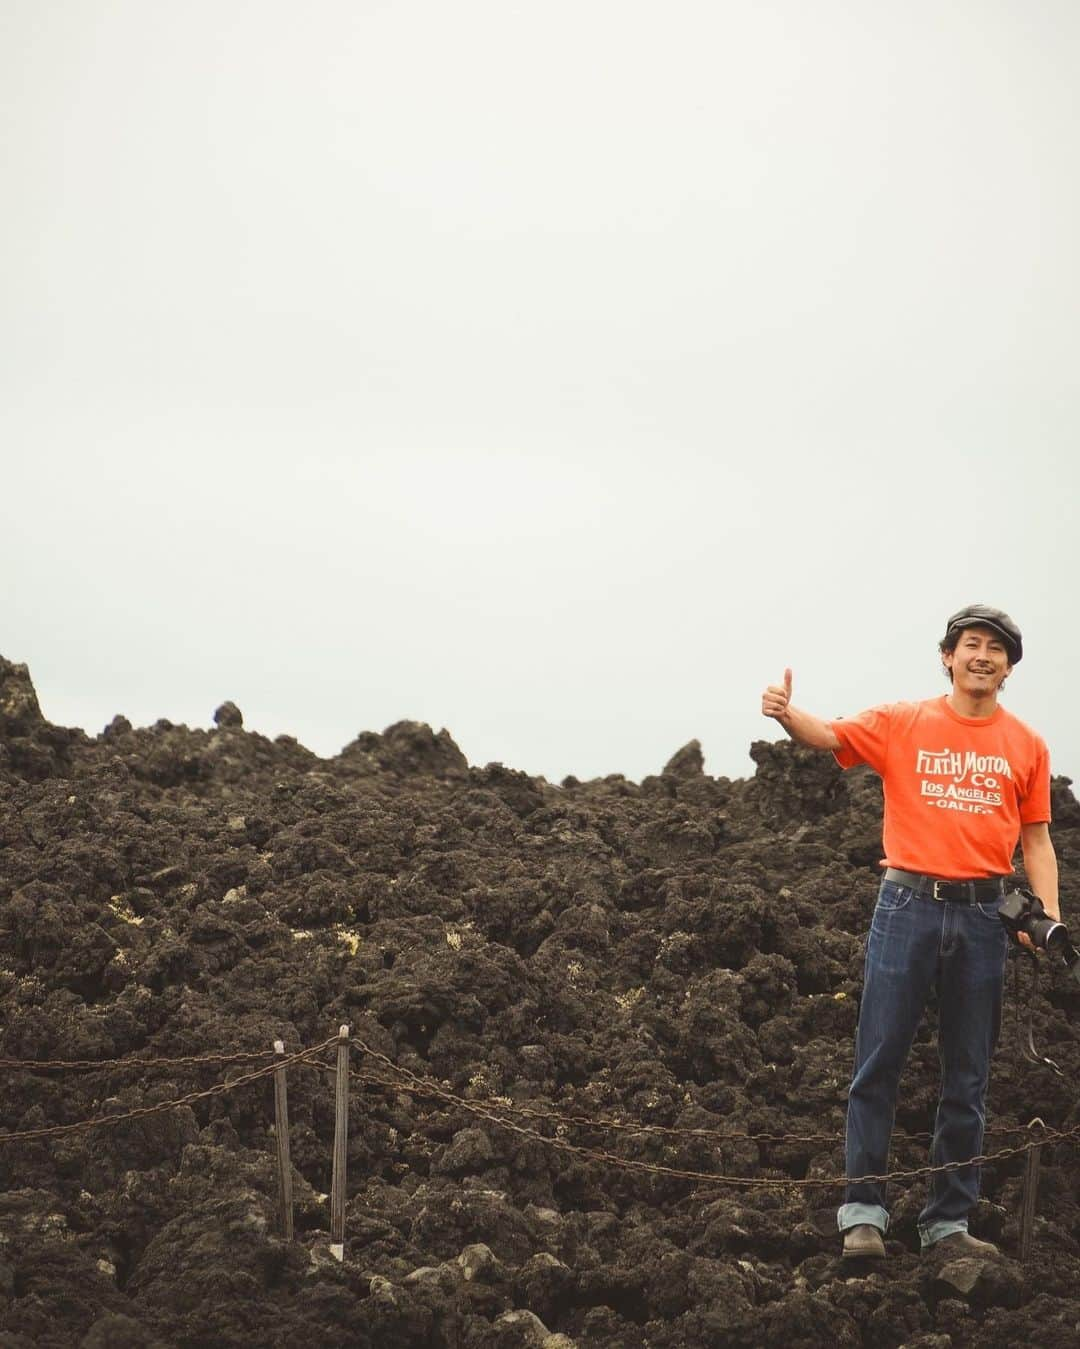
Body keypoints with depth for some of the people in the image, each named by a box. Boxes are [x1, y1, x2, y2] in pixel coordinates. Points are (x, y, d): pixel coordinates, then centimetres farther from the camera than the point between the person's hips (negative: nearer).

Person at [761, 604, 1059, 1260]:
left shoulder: (1026, 745, 8)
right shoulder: (903, 724, 4)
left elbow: (1036, 839, 11)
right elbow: (828, 735, -7)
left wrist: (1050, 917, -2)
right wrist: (786, 713, -30)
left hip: (984, 915, 2)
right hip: (910, 905, -2)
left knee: (968, 1078, 7)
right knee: (880, 1063, -3)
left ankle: (949, 1222, 14)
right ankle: (864, 1211, 3)